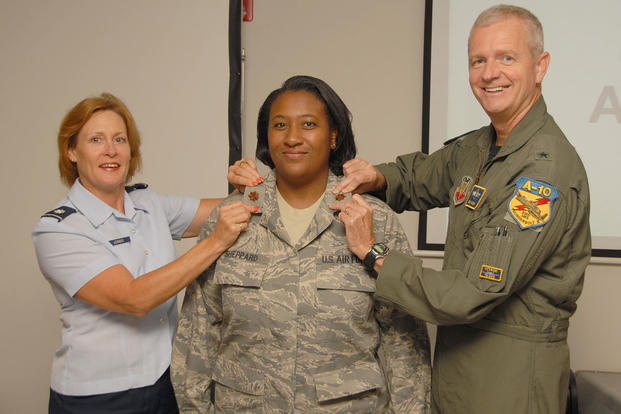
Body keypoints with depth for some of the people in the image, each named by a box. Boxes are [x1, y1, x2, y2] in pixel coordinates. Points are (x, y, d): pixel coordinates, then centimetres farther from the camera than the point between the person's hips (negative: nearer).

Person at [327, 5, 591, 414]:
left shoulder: (548, 170, -23)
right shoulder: (477, 147, 4)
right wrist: (378, 178, -4)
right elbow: (420, 177, 20)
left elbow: (472, 294, -26)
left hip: (512, 377, -7)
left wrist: (373, 252, -20)